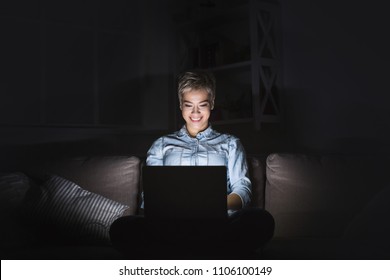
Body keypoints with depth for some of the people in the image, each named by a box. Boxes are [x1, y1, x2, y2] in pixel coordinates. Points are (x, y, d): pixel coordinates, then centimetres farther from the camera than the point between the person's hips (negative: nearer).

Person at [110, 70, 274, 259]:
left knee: (261, 219, -34)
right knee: (121, 227, -31)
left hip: (216, 222, 0)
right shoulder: (162, 145, 27)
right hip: (172, 223, 1)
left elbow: (242, 188, 11)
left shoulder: (230, 144, 25)